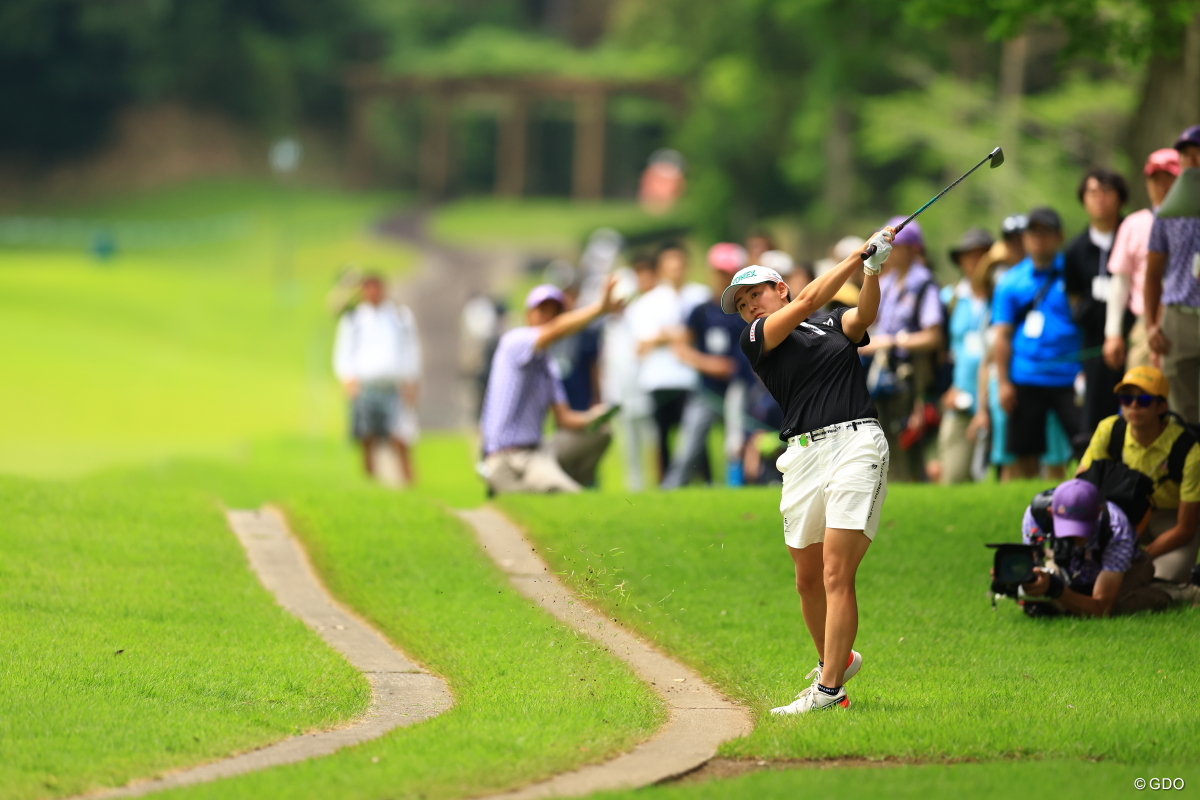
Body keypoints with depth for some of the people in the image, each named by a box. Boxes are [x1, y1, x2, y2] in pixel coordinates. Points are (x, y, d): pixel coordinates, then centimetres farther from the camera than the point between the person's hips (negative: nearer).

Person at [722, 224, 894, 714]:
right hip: (805, 452, 3)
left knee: (837, 573, -13)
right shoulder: (755, 339, 11)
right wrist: (858, 258, -2)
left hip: (857, 444, -3)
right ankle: (835, 661, 34)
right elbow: (808, 302, -1)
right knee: (808, 580, 9)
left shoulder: (837, 322, 16)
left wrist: (874, 270, -22)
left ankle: (829, 691, -14)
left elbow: (864, 315, -5)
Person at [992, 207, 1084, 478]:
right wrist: (1003, 382, 2)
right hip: (1025, 381, 2)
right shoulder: (1011, 281, 10)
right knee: (1025, 455, 3)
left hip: (1069, 377, -2)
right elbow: (1002, 334, 9)